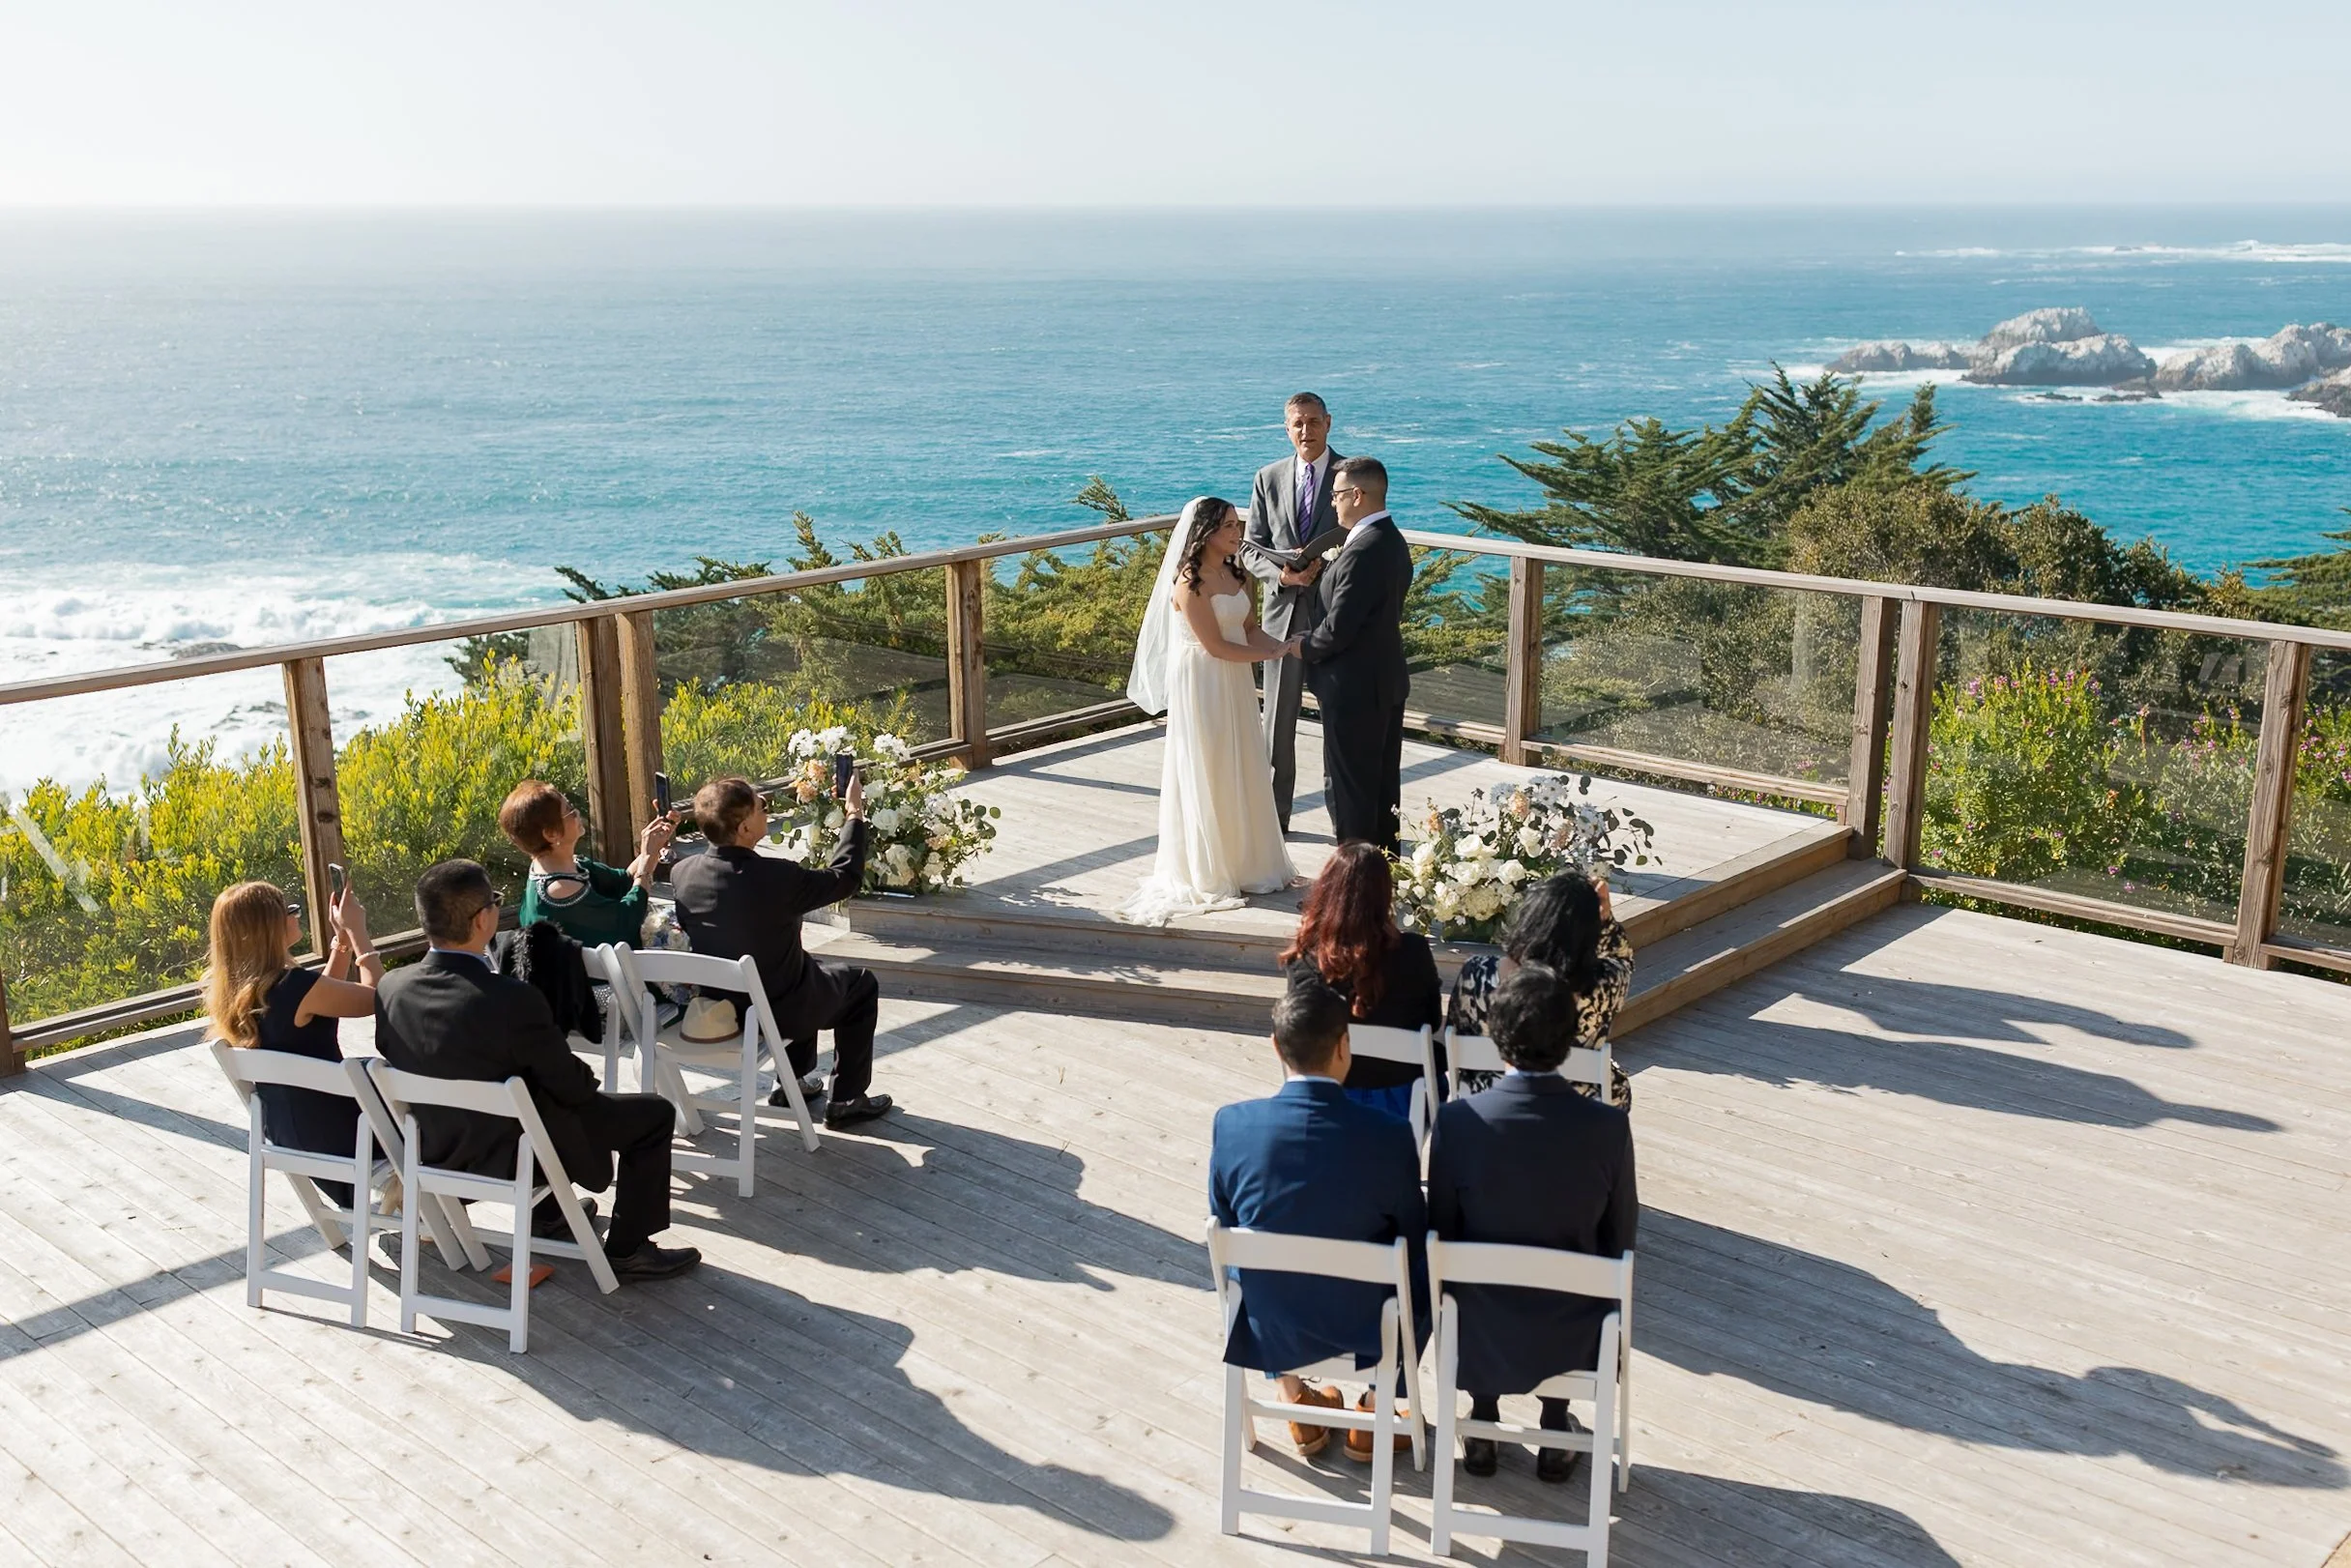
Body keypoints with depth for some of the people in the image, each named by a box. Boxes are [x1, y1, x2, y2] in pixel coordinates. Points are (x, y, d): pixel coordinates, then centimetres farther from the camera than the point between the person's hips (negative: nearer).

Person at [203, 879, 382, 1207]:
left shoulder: (233, 989, -3)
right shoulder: (293, 986, -31)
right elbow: (375, 998, -17)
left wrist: (342, 939, 5)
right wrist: (357, 931, -10)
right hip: (332, 1135, -8)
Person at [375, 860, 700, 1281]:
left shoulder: (390, 988, -12)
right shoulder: (510, 1000, -32)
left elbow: (395, 1060, 7)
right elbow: (575, 1087, -19)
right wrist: (585, 1075, 6)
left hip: (437, 1147, 7)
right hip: (516, 1154, -7)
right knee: (655, 1112, 7)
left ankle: (547, 1214, 38)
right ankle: (627, 1249, 13)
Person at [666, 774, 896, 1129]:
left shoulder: (680, 873, -15)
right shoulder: (777, 877, -31)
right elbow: (847, 877, -14)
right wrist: (854, 815, -1)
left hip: (717, 1006, 6)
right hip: (779, 1012, -6)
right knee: (861, 984, 21)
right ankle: (847, 1100, 25)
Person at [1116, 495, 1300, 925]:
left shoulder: (1235, 574, 7)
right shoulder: (1190, 582, -18)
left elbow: (1250, 629, 7)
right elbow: (1215, 645, -19)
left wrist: (1286, 646, -11)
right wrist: (1273, 653, -13)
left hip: (1235, 683, 8)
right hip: (1202, 683, -8)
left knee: (1240, 772, 13)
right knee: (1207, 776, 2)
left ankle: (1243, 863, 26)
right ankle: (1209, 874, 14)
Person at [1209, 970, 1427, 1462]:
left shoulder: (1232, 1125, -17)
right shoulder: (1388, 1136, -22)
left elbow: (1225, 1226, -1)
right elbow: (1414, 1236, -6)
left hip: (1264, 1332, 2)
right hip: (1361, 1334, -1)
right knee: (1427, 1270, 27)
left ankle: (1300, 1407, 38)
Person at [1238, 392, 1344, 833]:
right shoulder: (1269, 478, 5)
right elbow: (1250, 548, 5)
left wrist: (1324, 565, -19)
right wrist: (1282, 573, -15)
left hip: (1336, 614, -2)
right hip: (1283, 611, 2)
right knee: (1278, 719, 8)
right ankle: (1273, 814, 17)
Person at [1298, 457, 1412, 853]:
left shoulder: (1362, 552, -23)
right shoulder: (1392, 541, 7)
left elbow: (1337, 628, -23)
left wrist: (1305, 648, -5)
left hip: (1355, 689, -10)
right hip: (1387, 681, 10)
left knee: (1348, 787, 1)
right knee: (1383, 783, 17)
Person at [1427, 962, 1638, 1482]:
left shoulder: (1457, 1119, -21)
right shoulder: (1609, 1127, -20)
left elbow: (1441, 1231, -7)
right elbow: (1619, 1241, -5)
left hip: (1480, 1334, 0)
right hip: (1573, 1337, 0)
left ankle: (1483, 1422, 39)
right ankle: (1556, 1431, 36)